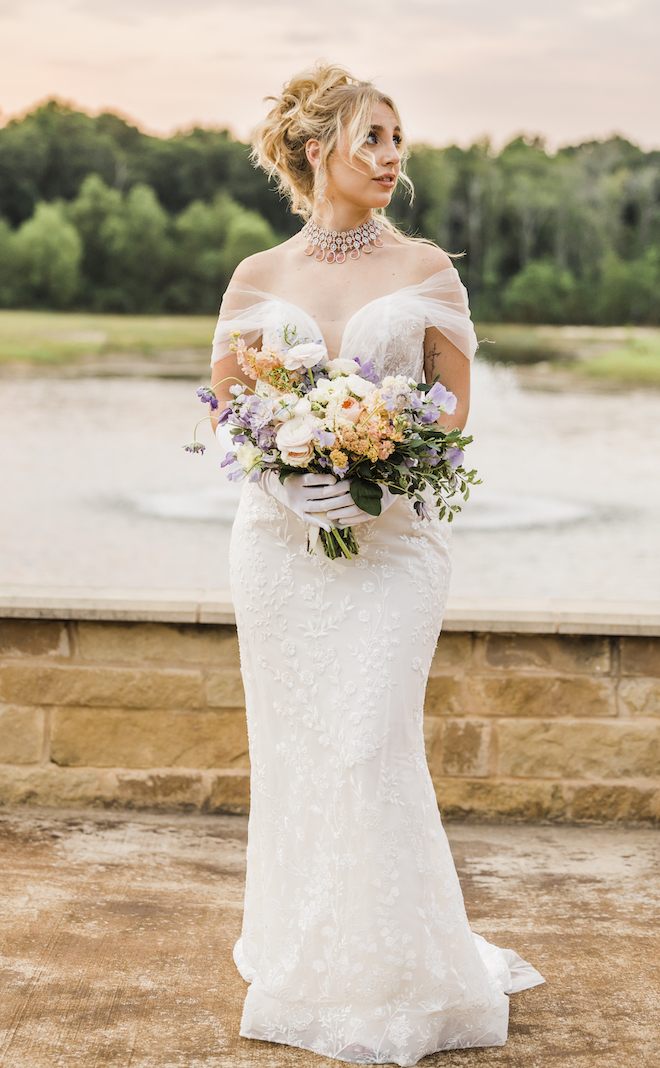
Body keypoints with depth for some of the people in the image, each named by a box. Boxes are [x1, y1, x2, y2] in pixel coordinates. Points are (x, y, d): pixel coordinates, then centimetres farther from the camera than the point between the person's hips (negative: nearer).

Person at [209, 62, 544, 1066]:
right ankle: (303, 962, 23)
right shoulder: (258, 277, 7)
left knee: (371, 745, -9)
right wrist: (284, 472, -11)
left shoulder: (426, 269, 5)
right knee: (293, 748, 6)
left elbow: (454, 406, 3)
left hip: (393, 537, -2)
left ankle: (391, 987, 5)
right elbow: (226, 407, 9)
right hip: (280, 536, 2)